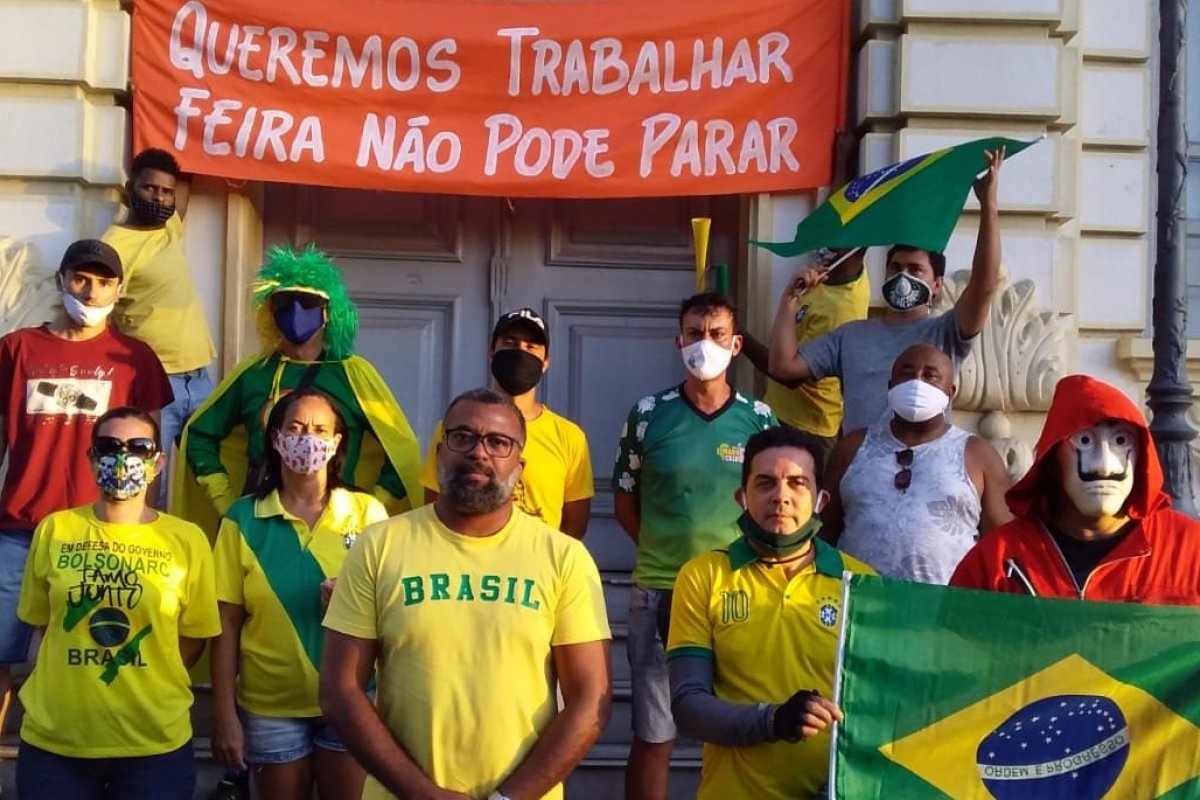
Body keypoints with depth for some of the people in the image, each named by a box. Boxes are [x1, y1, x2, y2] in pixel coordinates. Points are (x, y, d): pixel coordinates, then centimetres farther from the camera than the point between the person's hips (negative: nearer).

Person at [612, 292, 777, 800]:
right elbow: (625, 502, 7)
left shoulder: (759, 419, 2)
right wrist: (664, 552, 1)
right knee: (653, 736, 6)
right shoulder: (648, 415, -1)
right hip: (659, 592, -1)